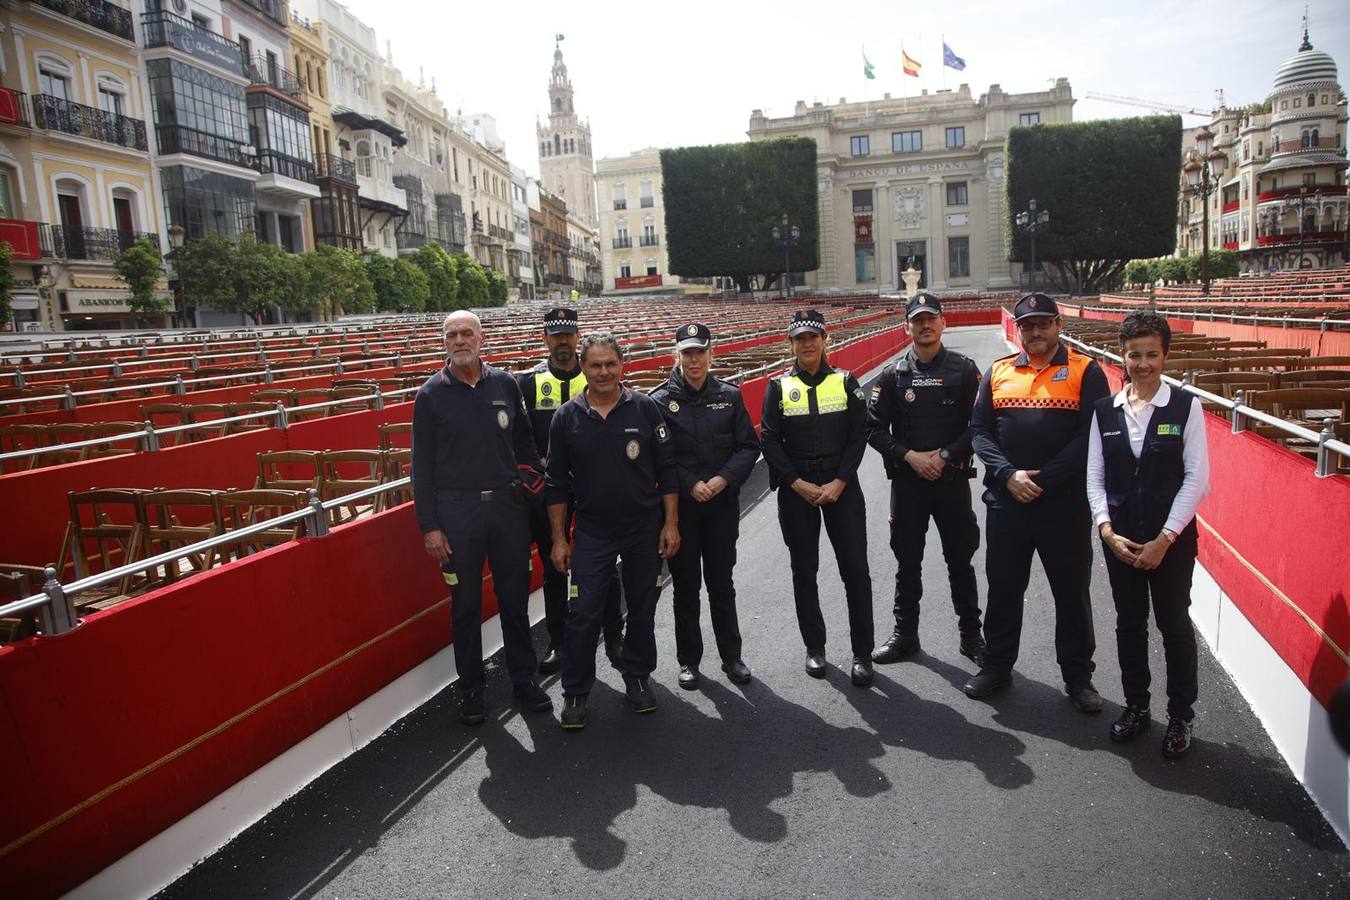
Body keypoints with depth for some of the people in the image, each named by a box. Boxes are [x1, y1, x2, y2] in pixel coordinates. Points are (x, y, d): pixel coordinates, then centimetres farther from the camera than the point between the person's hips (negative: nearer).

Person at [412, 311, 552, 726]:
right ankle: (471, 688, 23)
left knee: (515, 598, 12)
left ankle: (524, 677, 27)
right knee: (466, 605, 8)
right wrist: (429, 527, -5)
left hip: (508, 505, 2)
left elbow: (524, 442, 12)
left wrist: (539, 486, 3)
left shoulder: (505, 384, 5)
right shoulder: (431, 394, -1)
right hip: (457, 510, -2)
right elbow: (422, 466, -1)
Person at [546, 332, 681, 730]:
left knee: (642, 608, 12)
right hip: (592, 533, 0)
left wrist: (671, 523, -3)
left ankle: (637, 677, 32)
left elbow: (666, 470, 0)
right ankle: (575, 692, 15)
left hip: (645, 529, 1)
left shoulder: (645, 408, -4)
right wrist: (559, 539, 1)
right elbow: (558, 483, 2)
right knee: (583, 614, -1)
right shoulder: (567, 417, -2)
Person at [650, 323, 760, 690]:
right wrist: (690, 485, -15)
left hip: (722, 505, 2)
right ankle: (689, 660, 22)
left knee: (722, 583, 11)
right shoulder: (661, 400, -4)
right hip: (680, 505, -1)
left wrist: (724, 479, -12)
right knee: (686, 586, 9)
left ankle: (731, 656, 25)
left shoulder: (730, 396, 3)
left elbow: (749, 447, 2)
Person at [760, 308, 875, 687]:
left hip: (841, 486, 0)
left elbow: (859, 436, 0)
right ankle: (814, 647, 22)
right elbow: (769, 441, -1)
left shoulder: (845, 382, 3)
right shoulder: (779, 387, 3)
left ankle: (862, 652, 11)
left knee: (855, 569, -1)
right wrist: (798, 484, -10)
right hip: (796, 490, 1)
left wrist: (839, 482, -10)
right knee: (804, 570, 8)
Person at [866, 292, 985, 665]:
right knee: (907, 562, 10)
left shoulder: (964, 369, 0)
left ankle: (971, 634, 24)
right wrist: (910, 456, -12)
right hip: (907, 481, 1)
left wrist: (944, 456, -14)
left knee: (960, 561, 9)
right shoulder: (893, 374, 1)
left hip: (953, 479, -1)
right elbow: (875, 428, 0)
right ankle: (905, 634, 24)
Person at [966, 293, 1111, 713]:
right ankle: (997, 666, 28)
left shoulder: (1085, 372, -1)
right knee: (1003, 587, 12)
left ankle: (1078, 677, 24)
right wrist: (1008, 474, -12)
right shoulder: (998, 372, 8)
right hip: (1006, 500, 3)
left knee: (1072, 591, 9)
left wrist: (1043, 478, -15)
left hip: (1065, 501, -2)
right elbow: (979, 430, 3)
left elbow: (1090, 436, -9)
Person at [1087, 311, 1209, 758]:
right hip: (1119, 537, 3)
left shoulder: (1185, 407, -7)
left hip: (1171, 537, -3)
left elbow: (1196, 478, -9)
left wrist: (1165, 538, -13)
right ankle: (1136, 705, 31)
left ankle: (1181, 717, 25)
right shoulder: (1105, 410, 2)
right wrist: (1107, 529, -9)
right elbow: (1095, 477, 2)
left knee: (1175, 625, 8)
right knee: (1129, 623, 14)